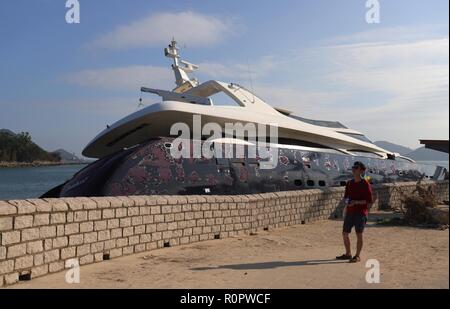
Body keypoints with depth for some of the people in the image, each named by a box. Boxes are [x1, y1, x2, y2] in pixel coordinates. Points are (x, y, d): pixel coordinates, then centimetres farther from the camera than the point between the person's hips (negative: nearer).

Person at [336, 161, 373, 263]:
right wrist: (347, 201, -5)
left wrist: (356, 202, -19)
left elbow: (369, 201, -11)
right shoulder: (349, 183, 10)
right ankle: (348, 254, 25)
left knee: (359, 234, -1)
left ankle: (357, 256, 10)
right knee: (345, 233, 9)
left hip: (361, 212, -6)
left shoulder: (365, 184, -9)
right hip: (350, 212, 7)